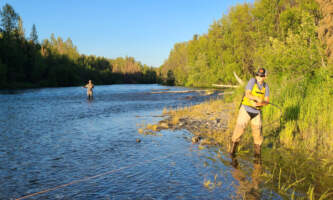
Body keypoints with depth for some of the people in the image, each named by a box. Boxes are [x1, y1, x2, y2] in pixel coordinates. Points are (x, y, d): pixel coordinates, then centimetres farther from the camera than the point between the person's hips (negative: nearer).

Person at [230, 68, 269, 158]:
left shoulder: (266, 86, 2)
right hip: (246, 109, -3)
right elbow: (247, 94, -22)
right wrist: (258, 99, -36)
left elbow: (266, 102, -2)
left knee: (257, 132, 1)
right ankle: (233, 150, 7)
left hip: (257, 112, 3)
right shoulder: (252, 81, -11)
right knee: (239, 129, -7)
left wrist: (260, 103, -24)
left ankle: (257, 151, 19)